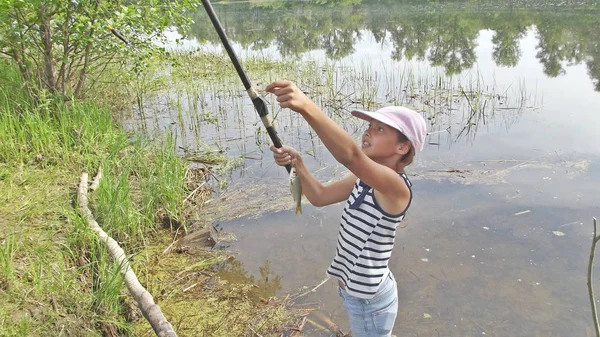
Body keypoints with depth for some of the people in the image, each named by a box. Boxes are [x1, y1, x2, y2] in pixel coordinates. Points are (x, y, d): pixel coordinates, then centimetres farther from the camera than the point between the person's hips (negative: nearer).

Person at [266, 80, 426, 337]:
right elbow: (320, 196, 5)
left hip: (369, 298, -8)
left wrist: (306, 107, -58)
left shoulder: (397, 186, -28)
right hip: (355, 290, 8)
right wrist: (296, 162, -12)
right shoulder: (364, 179, 0)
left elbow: (351, 156, -46)